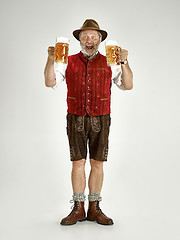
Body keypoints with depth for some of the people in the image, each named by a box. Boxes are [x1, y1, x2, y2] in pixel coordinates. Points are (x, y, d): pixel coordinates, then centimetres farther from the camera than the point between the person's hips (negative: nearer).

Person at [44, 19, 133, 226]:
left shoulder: (109, 63, 6)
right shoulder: (69, 62, 7)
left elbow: (127, 85, -1)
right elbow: (50, 82, -1)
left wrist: (124, 62, -14)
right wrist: (50, 60, -14)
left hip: (100, 120, 0)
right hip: (76, 119, 0)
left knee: (97, 163, 3)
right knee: (78, 162, 1)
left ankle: (94, 208, 15)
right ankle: (78, 209, 11)